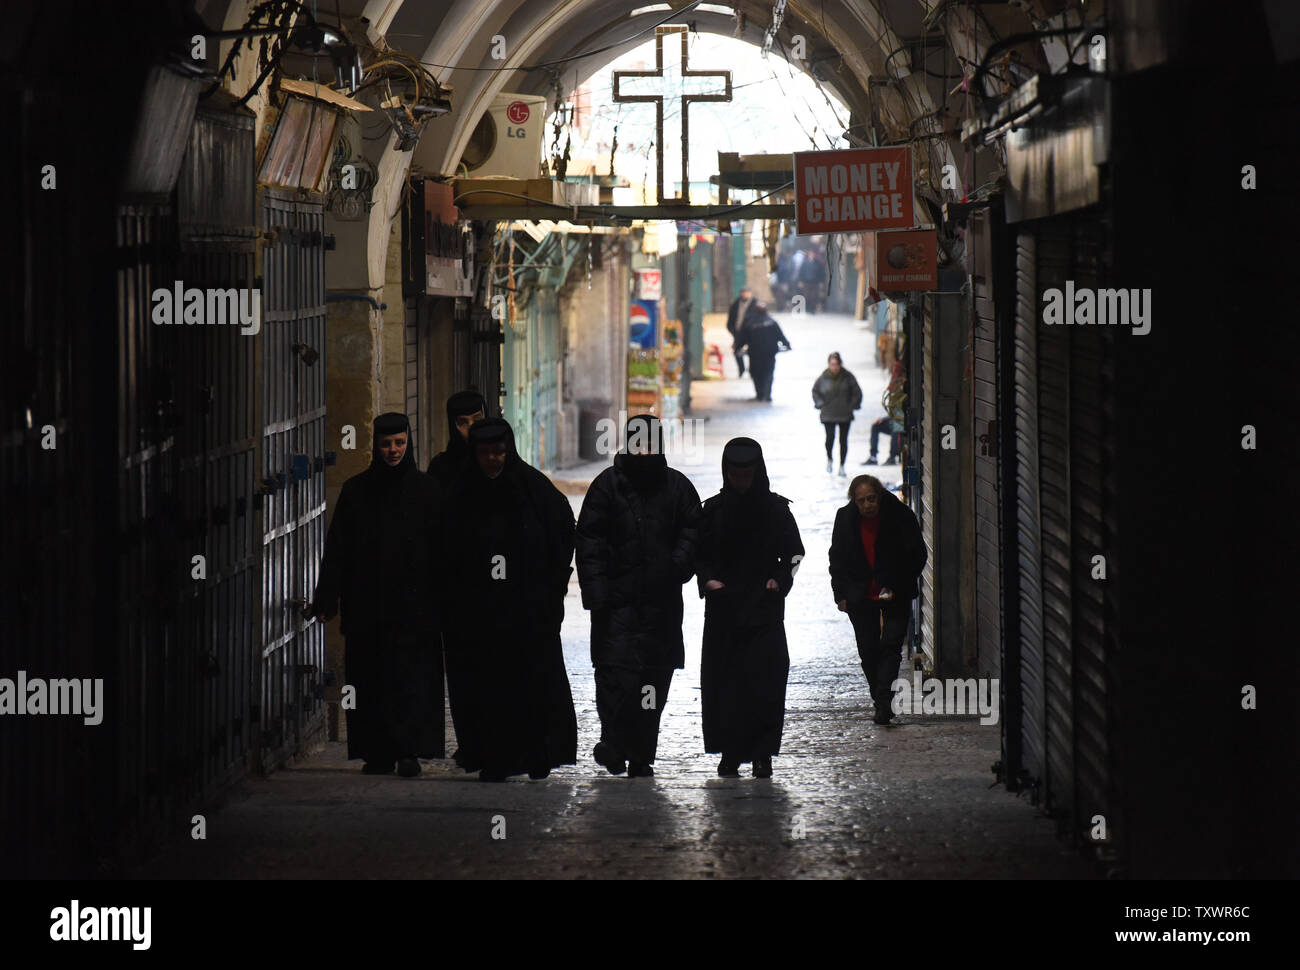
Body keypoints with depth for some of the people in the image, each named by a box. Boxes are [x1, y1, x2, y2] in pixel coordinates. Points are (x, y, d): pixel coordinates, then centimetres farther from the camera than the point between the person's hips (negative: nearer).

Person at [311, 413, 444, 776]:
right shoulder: (356, 491, 6)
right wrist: (327, 598, -4)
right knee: (371, 677, 2)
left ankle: (409, 750, -11)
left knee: (411, 675, -8)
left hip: (413, 602, -2)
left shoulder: (426, 490, 4)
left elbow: (440, 548, 2)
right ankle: (378, 753, 7)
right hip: (367, 604, 2)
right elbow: (336, 549, 4)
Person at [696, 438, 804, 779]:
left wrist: (780, 580, -6)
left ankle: (762, 753, -6)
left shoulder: (776, 508, 2)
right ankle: (730, 753, 5)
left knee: (764, 678, -10)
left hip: (764, 607, -1)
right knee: (723, 678, -2)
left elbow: (794, 553, 10)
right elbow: (698, 555, 11)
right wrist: (708, 580, -7)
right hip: (723, 607, 1)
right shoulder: (713, 510, 5)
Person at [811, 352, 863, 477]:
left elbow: (857, 392, 5)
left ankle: (842, 466, 16)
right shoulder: (823, 378, -5)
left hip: (845, 415, 1)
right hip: (828, 415, -1)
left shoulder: (847, 377, -4)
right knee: (830, 437, -15)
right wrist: (820, 404, 1)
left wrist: (852, 405, -1)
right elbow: (815, 391, 11)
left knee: (843, 440, 3)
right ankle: (829, 459, 14)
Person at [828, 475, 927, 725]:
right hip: (860, 597, 3)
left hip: (895, 595, -3)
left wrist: (897, 588, -12)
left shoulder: (899, 515, -11)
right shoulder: (845, 518, -2)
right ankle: (881, 700, 22)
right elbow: (837, 559, 8)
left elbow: (917, 555, -4)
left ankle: (883, 702, -16)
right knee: (868, 651, 7)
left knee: (890, 646, -12)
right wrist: (841, 594, 0)